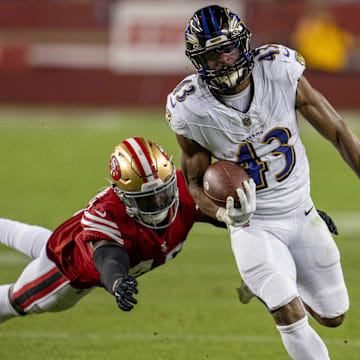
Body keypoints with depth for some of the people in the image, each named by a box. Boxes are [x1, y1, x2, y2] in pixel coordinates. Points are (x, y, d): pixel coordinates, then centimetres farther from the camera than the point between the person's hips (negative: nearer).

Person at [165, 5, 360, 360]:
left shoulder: (281, 73, -17)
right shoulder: (193, 112, -19)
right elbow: (195, 182, -5)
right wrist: (226, 214, -26)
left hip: (301, 214, 3)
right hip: (254, 226, -3)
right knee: (291, 317, -20)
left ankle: (266, 284, 43)